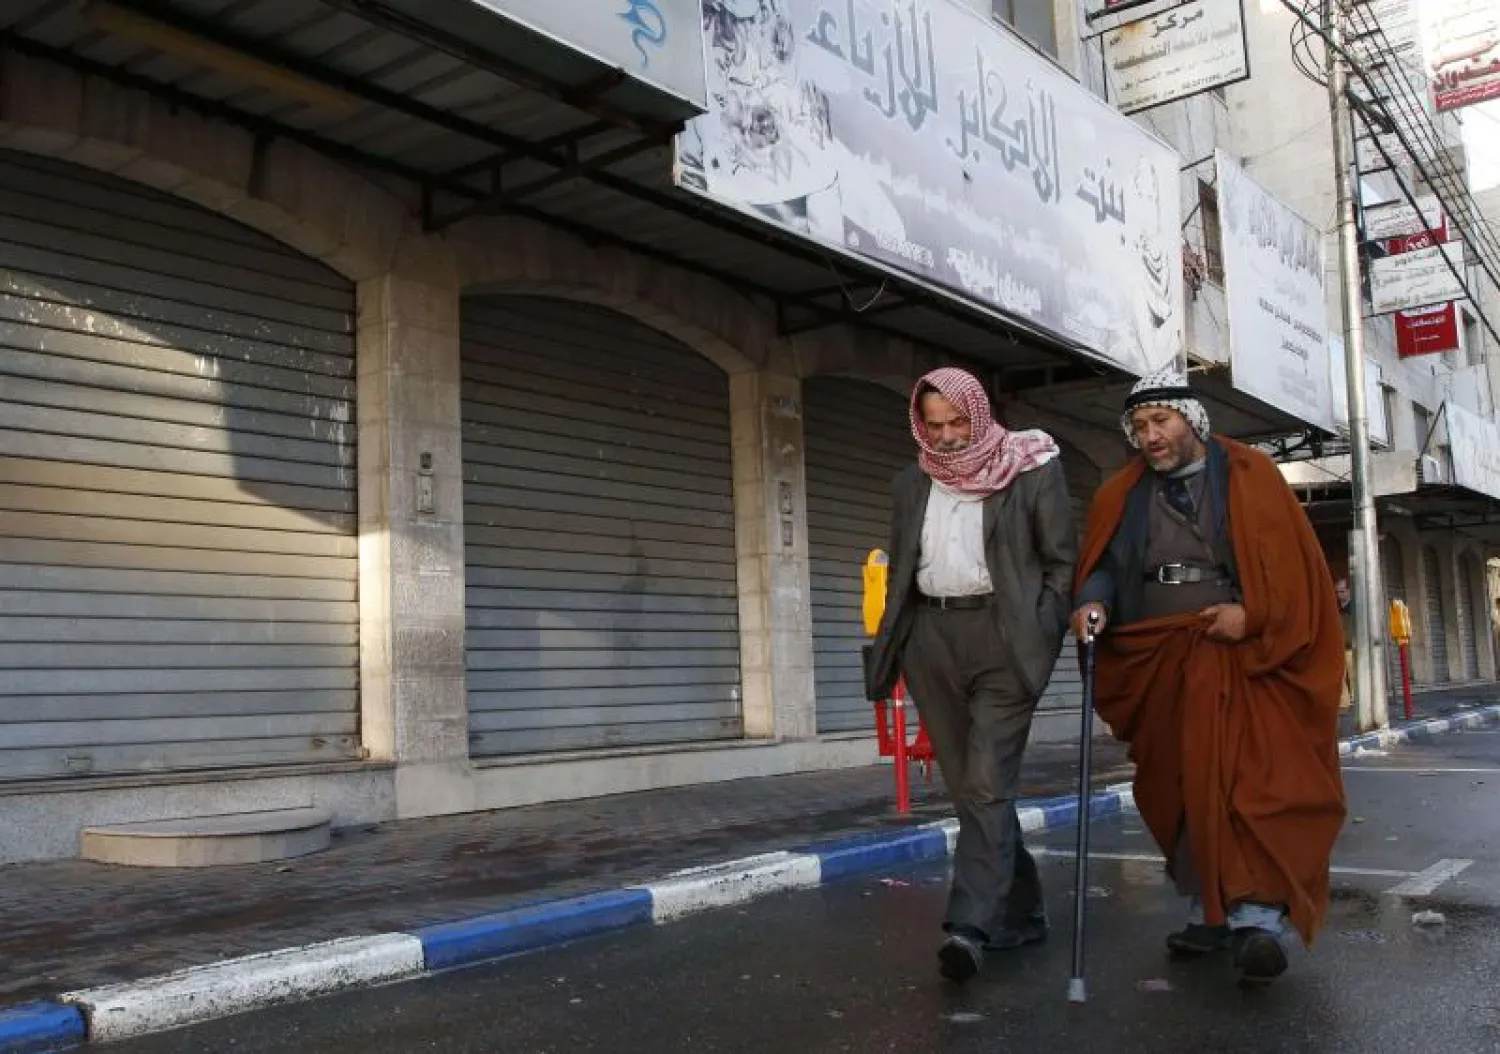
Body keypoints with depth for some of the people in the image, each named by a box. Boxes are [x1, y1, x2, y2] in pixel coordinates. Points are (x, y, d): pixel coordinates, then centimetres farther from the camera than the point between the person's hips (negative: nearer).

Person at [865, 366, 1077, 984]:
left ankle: (971, 926, -18)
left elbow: (1063, 558, 1)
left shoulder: (1031, 470, 2)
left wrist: (1042, 635, -9)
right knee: (966, 786, 7)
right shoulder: (912, 485, 15)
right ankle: (1020, 912, 19)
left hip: (1002, 634, -5)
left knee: (988, 783, -15)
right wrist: (891, 647, 11)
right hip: (931, 636, 5)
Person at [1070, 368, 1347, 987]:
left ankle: (1257, 919, -14)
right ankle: (1209, 914, 17)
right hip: (1160, 666, 4)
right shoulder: (1121, 496, 12)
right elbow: (1100, 564, 8)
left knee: (1248, 784, -13)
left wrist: (1252, 616, -14)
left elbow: (1294, 560, -1)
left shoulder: (1249, 476, 3)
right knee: (1180, 793, 7)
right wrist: (1092, 603, -13)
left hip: (1240, 660, -3)